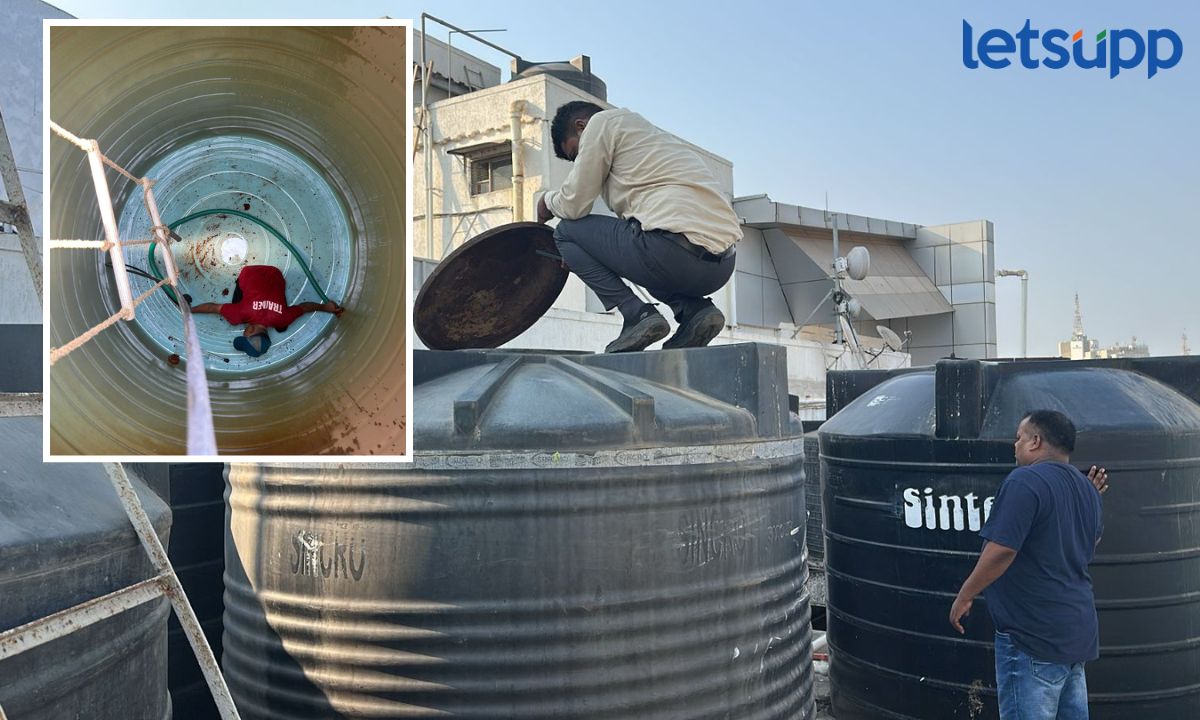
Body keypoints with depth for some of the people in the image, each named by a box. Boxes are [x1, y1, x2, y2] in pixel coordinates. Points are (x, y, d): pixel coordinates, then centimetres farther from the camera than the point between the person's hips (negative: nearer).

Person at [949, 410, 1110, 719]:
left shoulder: (1025, 481, -19)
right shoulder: (1085, 487, 9)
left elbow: (1000, 551, -25)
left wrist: (964, 597, -15)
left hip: (1034, 635, -9)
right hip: (1076, 629, 9)